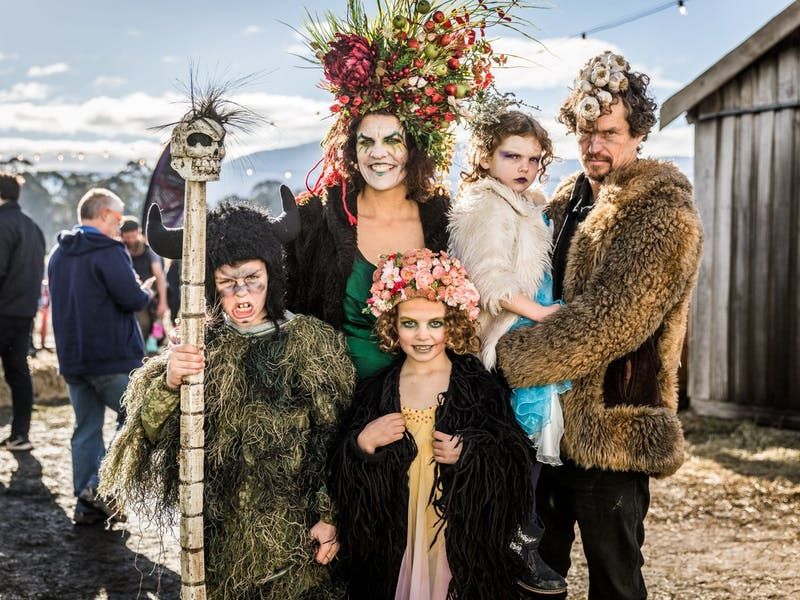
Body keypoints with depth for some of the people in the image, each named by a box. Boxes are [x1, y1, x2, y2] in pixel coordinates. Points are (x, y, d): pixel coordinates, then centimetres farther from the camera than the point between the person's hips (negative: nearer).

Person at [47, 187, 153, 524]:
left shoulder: (59, 254, 13)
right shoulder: (108, 251, -13)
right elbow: (132, 299, -18)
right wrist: (146, 292, 5)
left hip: (72, 358, 8)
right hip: (113, 358, -8)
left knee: (86, 428, 12)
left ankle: (87, 503, 13)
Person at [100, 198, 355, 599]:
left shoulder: (312, 341, -6)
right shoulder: (202, 344, 0)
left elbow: (338, 441, -5)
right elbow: (148, 431, -6)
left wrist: (330, 518, -9)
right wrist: (169, 383, -24)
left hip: (296, 531, -2)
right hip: (221, 531, 2)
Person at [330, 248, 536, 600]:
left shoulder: (481, 387, -5)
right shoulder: (374, 392, 1)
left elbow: (516, 464, -6)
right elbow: (346, 481, 2)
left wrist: (468, 455, -20)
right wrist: (363, 444, -15)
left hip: (464, 540, -1)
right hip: (393, 542, 2)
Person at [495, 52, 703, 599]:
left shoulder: (665, 217, -12)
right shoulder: (566, 203, 11)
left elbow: (609, 320, -23)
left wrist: (504, 356, -22)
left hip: (611, 430, -7)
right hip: (546, 420, 7)